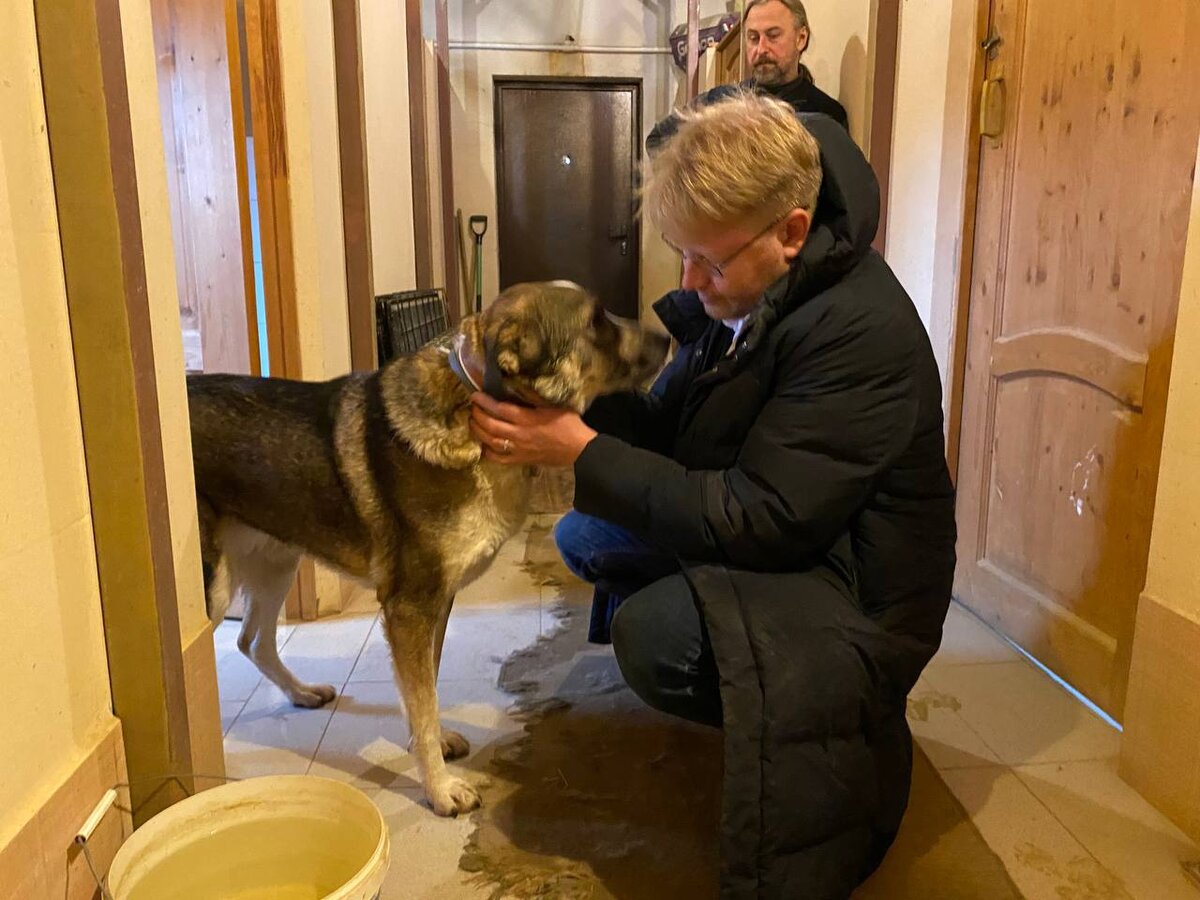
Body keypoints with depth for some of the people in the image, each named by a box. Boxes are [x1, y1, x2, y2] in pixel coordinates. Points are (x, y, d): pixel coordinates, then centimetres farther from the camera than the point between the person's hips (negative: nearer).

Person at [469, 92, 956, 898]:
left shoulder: (861, 331, -27)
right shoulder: (739, 291, -2)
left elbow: (758, 520, -29)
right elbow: (665, 425, 5)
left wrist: (580, 452, -27)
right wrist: (567, 404, -14)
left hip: (857, 590, -9)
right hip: (759, 534, 9)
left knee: (653, 634, -30)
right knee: (584, 537, 6)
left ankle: (851, 730, -3)